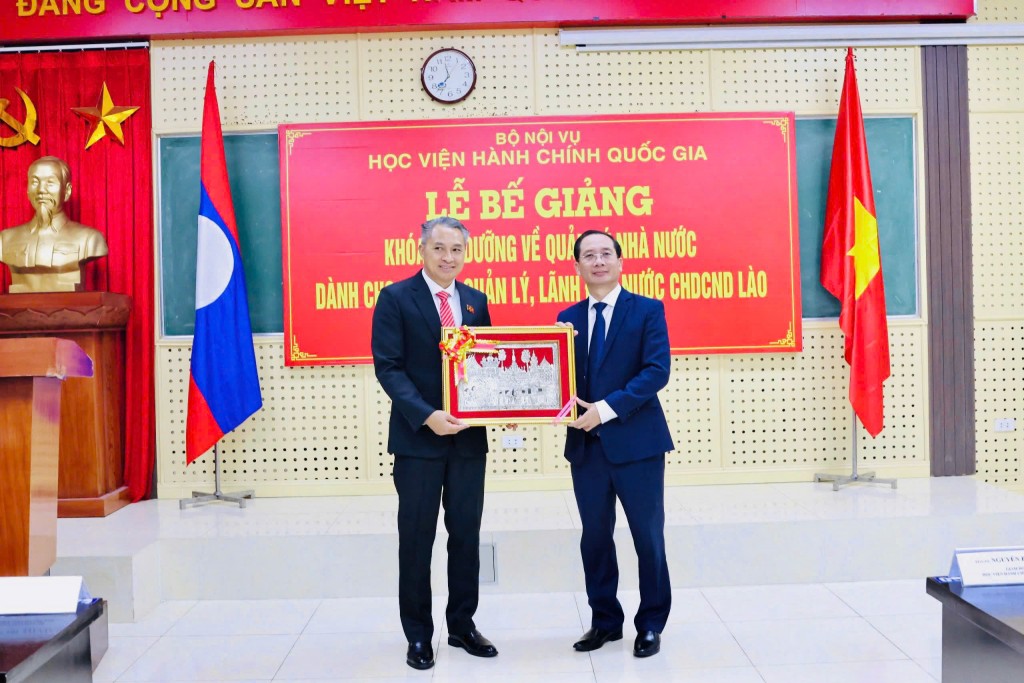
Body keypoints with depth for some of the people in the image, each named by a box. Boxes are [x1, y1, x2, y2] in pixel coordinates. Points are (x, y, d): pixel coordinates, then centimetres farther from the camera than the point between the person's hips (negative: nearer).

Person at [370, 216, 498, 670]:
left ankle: (462, 625, 28)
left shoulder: (476, 300, 10)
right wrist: (426, 416, -22)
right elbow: (388, 367, -11)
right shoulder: (395, 298, -4)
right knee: (417, 537, 6)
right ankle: (418, 635, 21)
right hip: (418, 436, -4)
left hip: (469, 436, 4)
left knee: (466, 533, 12)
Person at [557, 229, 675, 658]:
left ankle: (651, 625, 24)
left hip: (636, 441, -3)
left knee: (648, 536, 6)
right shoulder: (568, 318, 10)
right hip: (586, 444, 4)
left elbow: (657, 371, -12)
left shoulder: (648, 310, -1)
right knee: (594, 537, 12)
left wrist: (607, 409, -20)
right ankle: (605, 620, 28)